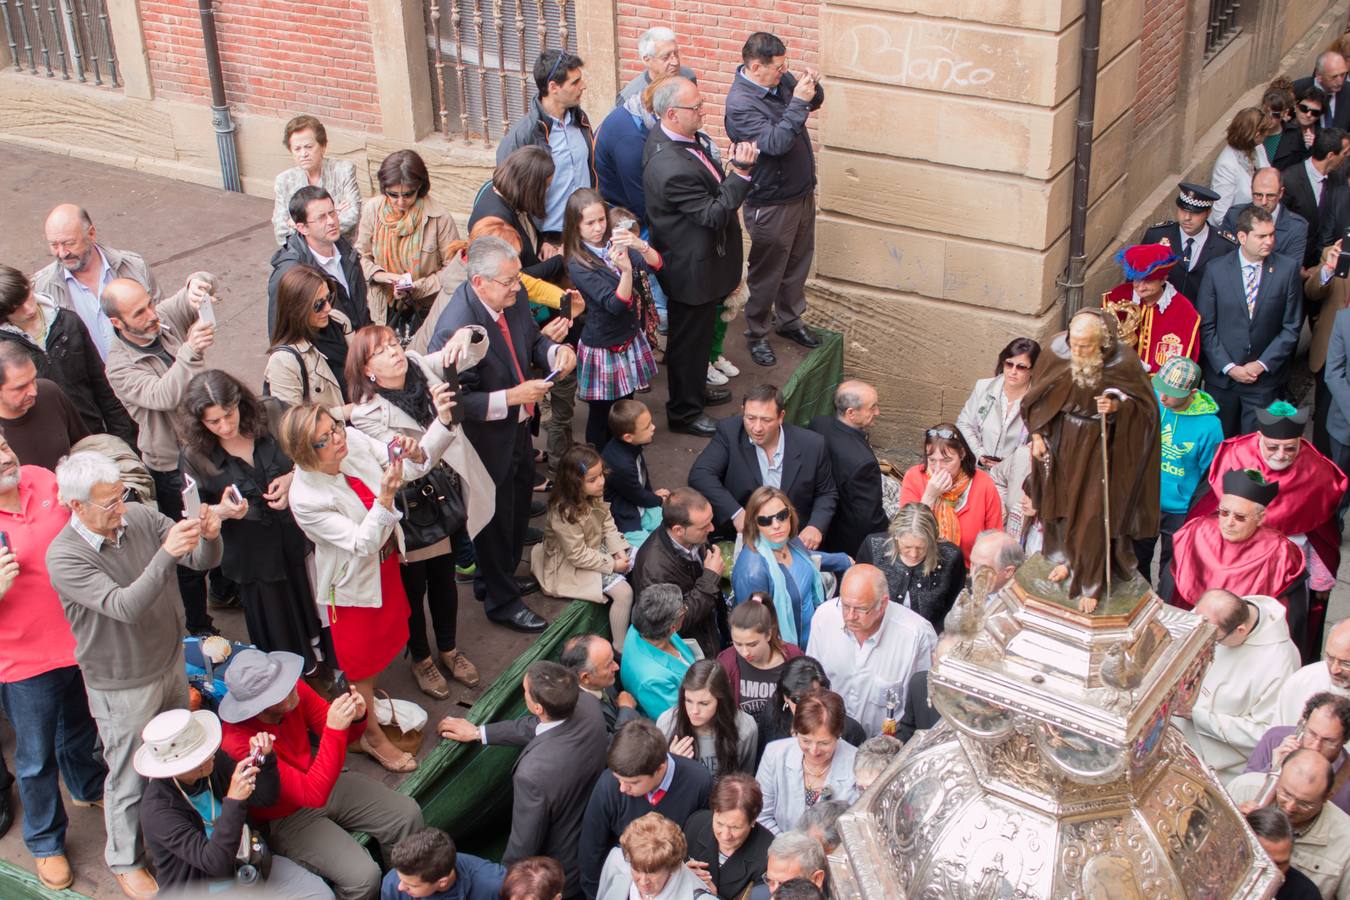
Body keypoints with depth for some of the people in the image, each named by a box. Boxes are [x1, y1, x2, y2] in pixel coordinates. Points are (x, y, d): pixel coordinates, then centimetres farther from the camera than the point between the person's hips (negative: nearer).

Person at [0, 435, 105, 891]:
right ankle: (45, 843, 33)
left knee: (80, 731, 29)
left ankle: (89, 786, 57)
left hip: (80, 642, 5)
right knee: (37, 760, 12)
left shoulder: (43, 479, -7)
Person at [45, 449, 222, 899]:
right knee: (130, 776, 12)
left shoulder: (141, 517, -12)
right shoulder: (64, 557, -26)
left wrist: (208, 536, -31)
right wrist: (166, 554, -47)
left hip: (171, 661, 5)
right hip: (122, 685, -5)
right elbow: (125, 606, -36)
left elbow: (203, 561, -8)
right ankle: (125, 861, 35)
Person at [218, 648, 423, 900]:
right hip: (286, 819, -6)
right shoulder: (240, 744, -36)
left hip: (316, 779, 6)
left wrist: (356, 717, -27)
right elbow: (313, 795, -37)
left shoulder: (295, 690, -19)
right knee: (362, 876, -22)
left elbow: (344, 736, -4)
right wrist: (334, 730, -44)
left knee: (408, 815, -2)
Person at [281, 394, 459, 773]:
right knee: (362, 659, 15)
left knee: (388, 637, 28)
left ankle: (368, 696, 57)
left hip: (386, 563, 6)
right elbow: (362, 543, -33)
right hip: (354, 581, -6)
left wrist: (443, 422, -28)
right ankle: (372, 735, 38)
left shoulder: (354, 440, -20)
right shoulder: (305, 498, -35)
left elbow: (412, 467, -13)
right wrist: (385, 498, -49)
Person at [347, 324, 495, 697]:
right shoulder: (367, 413, -23)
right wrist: (442, 422, -42)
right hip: (412, 513, -5)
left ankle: (449, 649, 45)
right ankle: (421, 659, 39)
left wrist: (465, 337, -29)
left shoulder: (420, 366, -8)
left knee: (445, 578, 23)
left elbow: (477, 350, -5)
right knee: (414, 587, 15)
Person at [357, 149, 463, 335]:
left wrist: (416, 288, -18)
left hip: (426, 309, -2)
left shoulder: (439, 217, -12)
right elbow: (360, 255, 6)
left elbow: (452, 269, -8)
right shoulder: (371, 209, -2)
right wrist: (380, 275, -15)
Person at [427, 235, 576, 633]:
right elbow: (454, 402, -30)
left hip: (517, 430, 8)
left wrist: (556, 351, -13)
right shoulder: (456, 330, -33)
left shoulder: (513, 298, -10)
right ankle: (501, 601, 37)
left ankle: (492, 579, 52)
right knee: (496, 522, 14)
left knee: (516, 513, 26)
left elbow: (532, 339, 9)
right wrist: (511, 397, -32)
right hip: (487, 443, -8)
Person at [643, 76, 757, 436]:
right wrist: (742, 172, -30)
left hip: (700, 258, 10)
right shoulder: (673, 169, -36)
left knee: (699, 333, 28)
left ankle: (695, 388, 49)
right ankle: (684, 412, 28)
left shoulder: (666, 133, -5)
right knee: (689, 339, 10)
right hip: (692, 268, -10)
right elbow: (713, 215, -27)